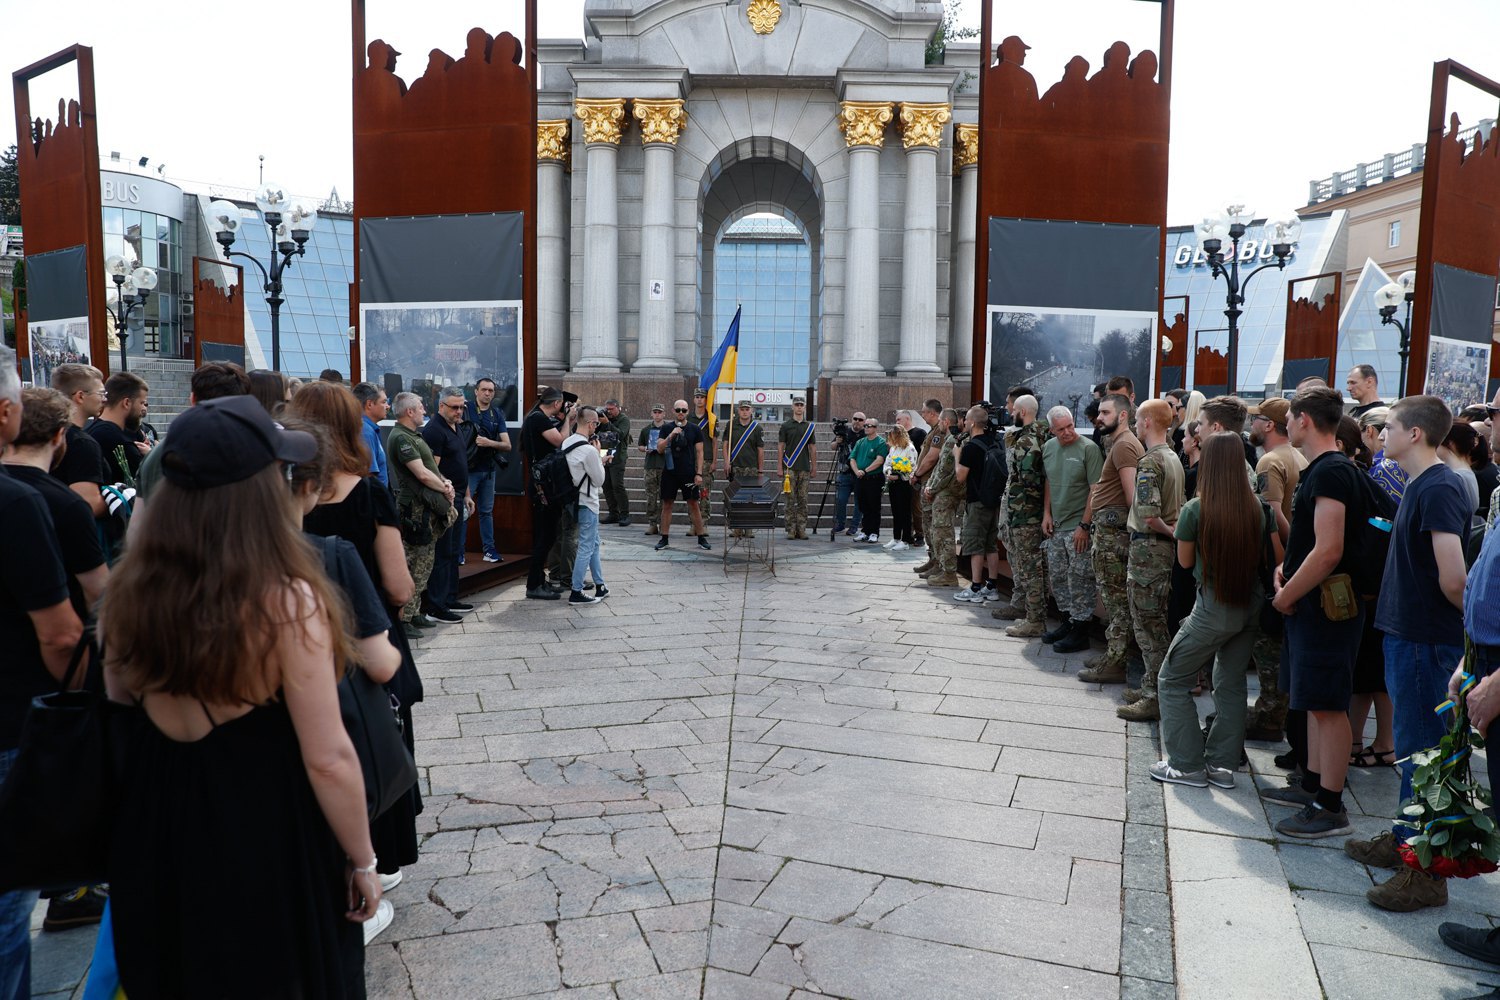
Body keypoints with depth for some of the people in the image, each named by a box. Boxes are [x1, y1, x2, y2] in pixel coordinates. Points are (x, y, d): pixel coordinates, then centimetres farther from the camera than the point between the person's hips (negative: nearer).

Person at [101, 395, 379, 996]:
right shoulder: (286, 602, -25)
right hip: (272, 847, -4)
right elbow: (328, 759, -21)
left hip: (155, 840, 5)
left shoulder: (130, 593, -10)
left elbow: (120, 711, 6)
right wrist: (363, 862, -9)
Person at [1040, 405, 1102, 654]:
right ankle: (1068, 621, 29)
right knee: (1057, 576, 14)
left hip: (1078, 526, -7)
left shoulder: (1088, 448, -13)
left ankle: (1080, 631, 8)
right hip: (1056, 525, 7)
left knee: (1079, 579, -1)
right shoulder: (1048, 447, 7)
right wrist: (1047, 514, 9)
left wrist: (1084, 525, -16)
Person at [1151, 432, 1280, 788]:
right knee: (1231, 683, 16)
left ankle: (1188, 765, 10)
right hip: (1252, 605, 5)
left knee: (1173, 680, 9)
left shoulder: (1195, 509, -15)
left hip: (1214, 608, -5)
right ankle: (1223, 765, 21)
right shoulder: (1260, 508, -4)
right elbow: (1278, 558, 4)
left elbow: (1185, 560, -2)